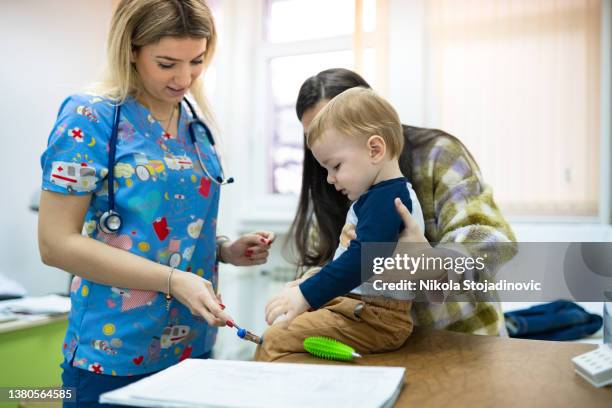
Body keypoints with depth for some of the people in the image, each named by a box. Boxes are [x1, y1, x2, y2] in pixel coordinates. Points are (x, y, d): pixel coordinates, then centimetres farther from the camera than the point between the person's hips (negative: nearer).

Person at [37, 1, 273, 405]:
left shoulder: (194, 125, 6)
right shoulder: (91, 118, -12)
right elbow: (57, 242, -16)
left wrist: (224, 250, -3)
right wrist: (172, 279, -22)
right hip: (115, 354, -6)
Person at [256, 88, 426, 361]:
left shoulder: (386, 198, -18)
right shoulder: (381, 195, 16)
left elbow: (363, 259, -30)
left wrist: (307, 294, -29)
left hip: (373, 320, -11)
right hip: (361, 308, 11)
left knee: (275, 342, -16)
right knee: (279, 330, 8)